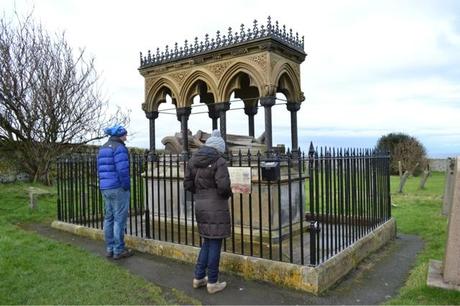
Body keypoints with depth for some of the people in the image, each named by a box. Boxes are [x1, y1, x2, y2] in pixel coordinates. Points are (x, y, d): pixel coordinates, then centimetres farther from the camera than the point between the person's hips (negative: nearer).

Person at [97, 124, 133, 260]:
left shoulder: (103, 148, 15)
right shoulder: (119, 148, -12)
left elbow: (100, 169, 16)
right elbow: (122, 170, -20)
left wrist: (103, 185, 18)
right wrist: (126, 187, -11)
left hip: (105, 188, 9)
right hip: (118, 188, -9)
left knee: (108, 218, 13)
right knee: (119, 219, -2)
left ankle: (109, 249, 21)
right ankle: (119, 250, 4)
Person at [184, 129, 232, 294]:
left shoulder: (193, 160, 5)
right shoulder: (219, 162, -14)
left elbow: (187, 184, 6)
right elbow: (223, 186, -21)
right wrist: (228, 194, -1)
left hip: (200, 206, 7)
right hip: (216, 207, -6)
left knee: (207, 242, 20)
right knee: (215, 244, 5)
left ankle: (199, 277, 26)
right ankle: (212, 282, 16)